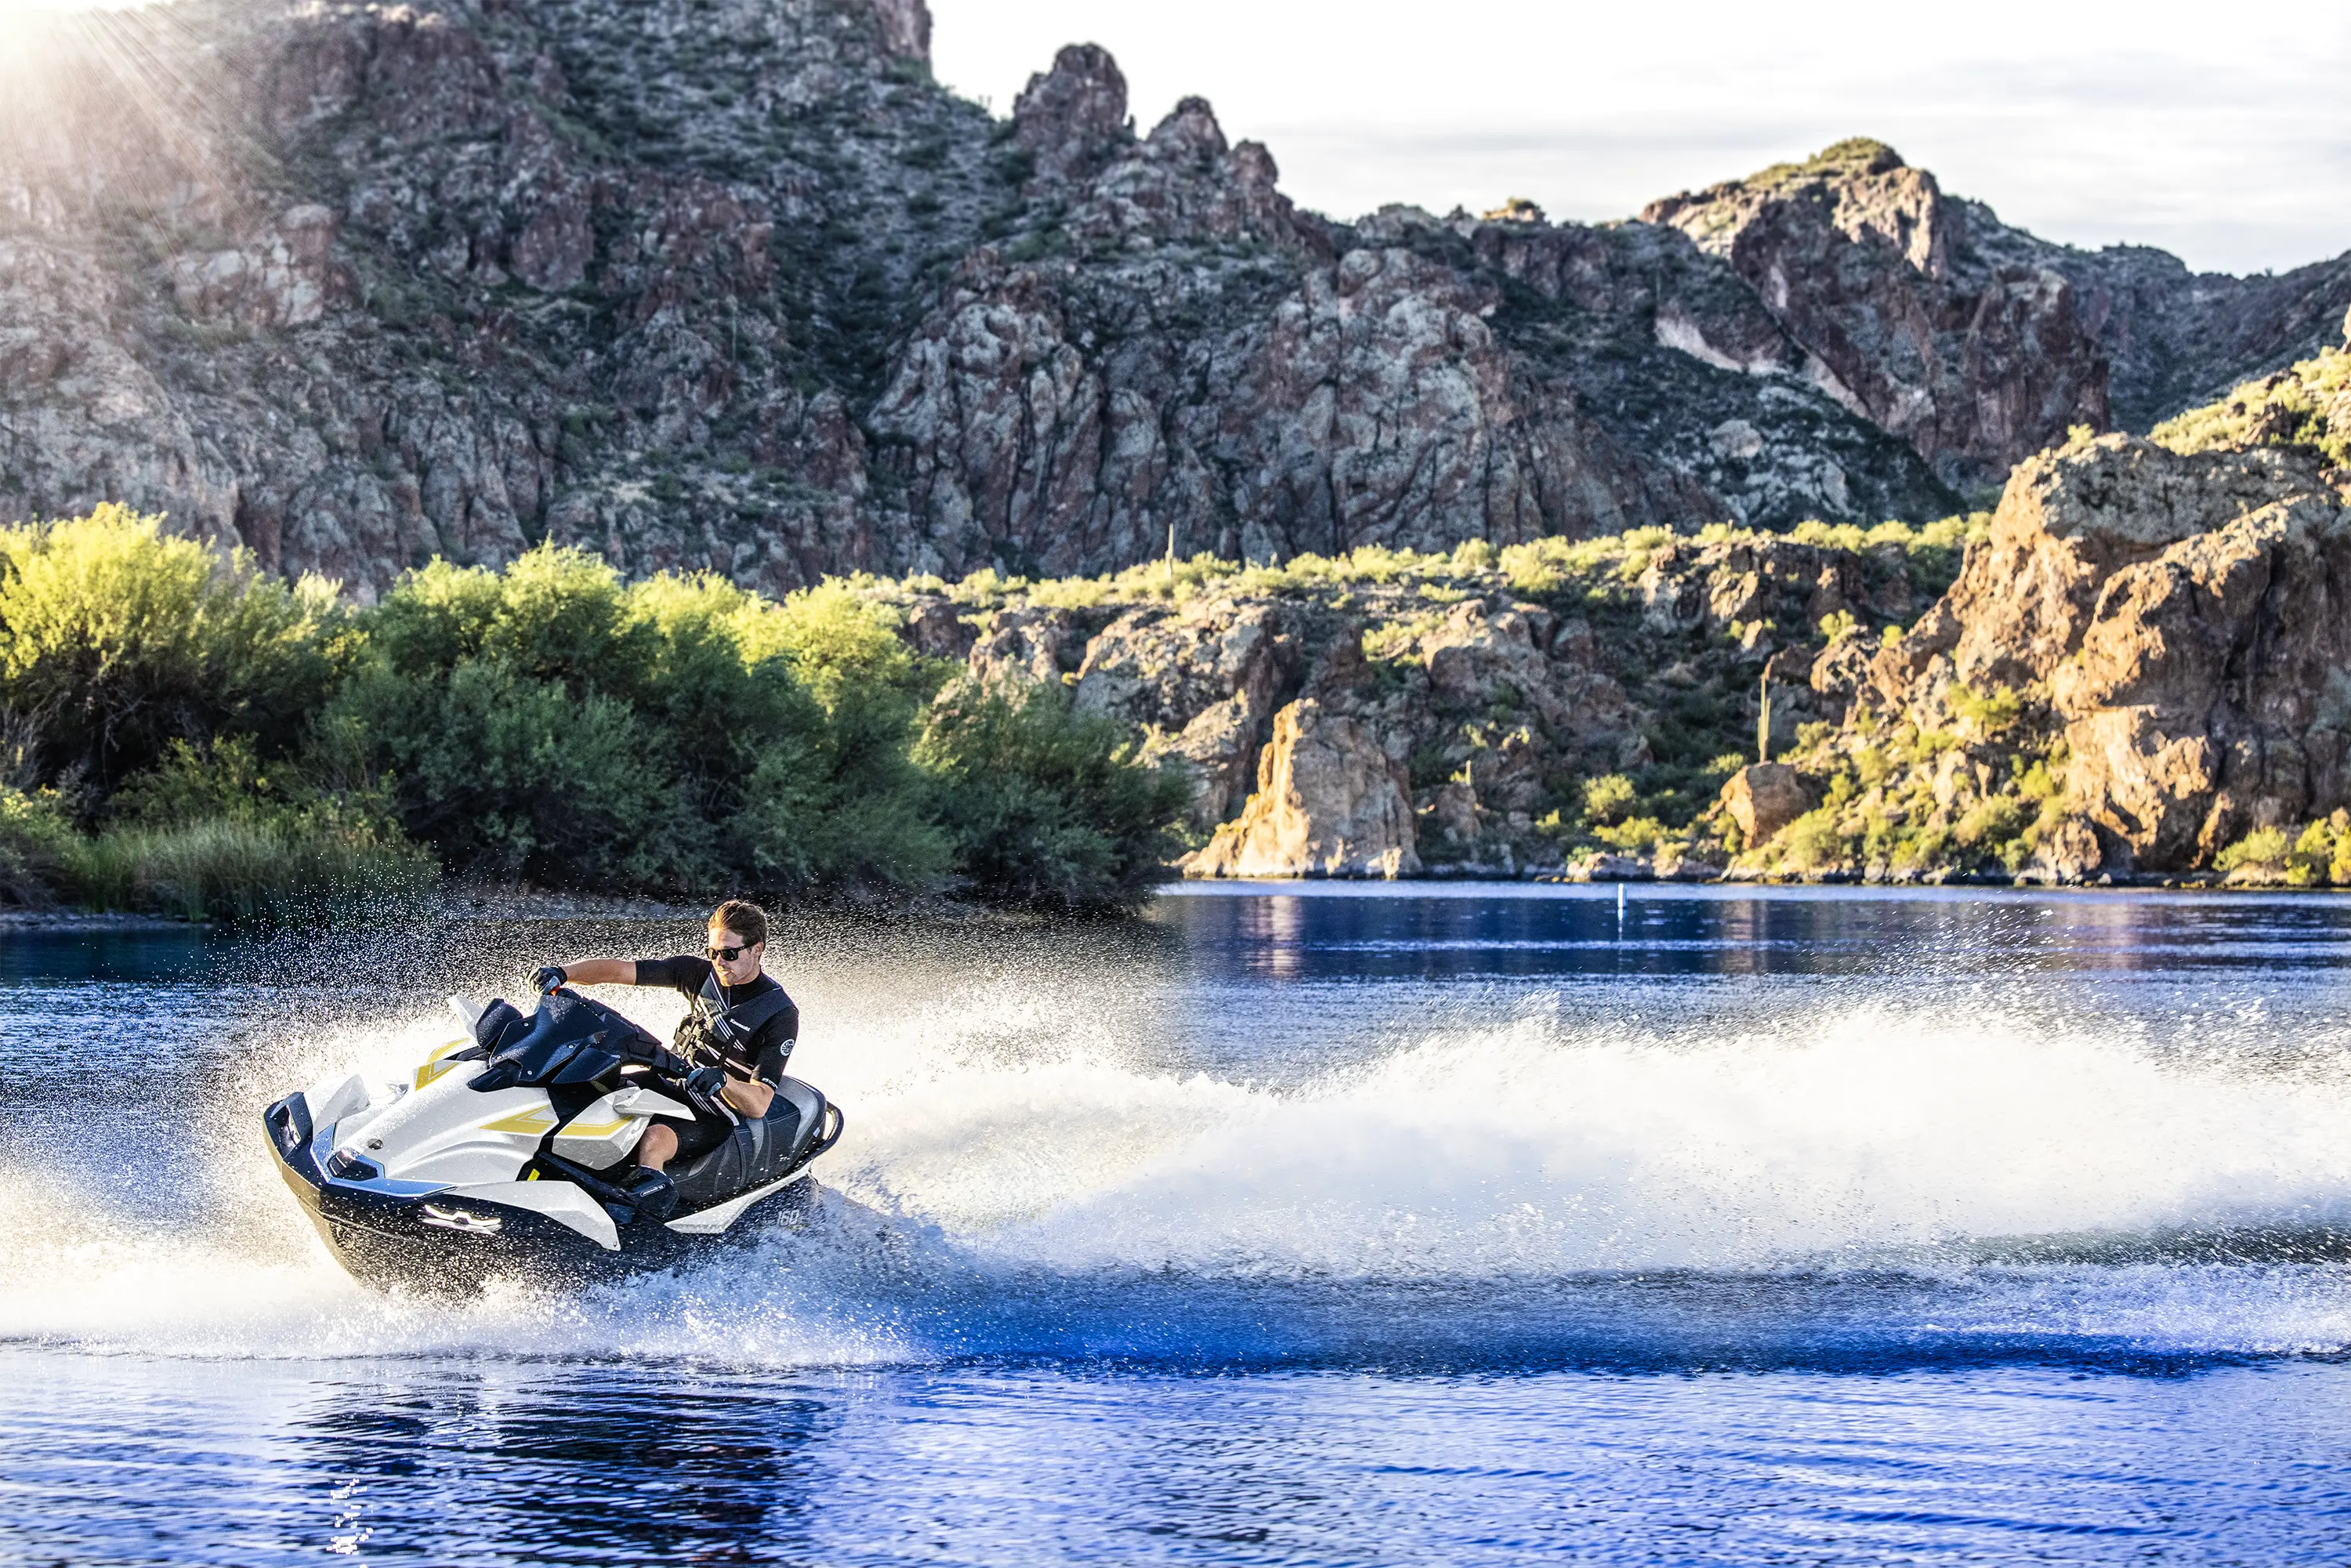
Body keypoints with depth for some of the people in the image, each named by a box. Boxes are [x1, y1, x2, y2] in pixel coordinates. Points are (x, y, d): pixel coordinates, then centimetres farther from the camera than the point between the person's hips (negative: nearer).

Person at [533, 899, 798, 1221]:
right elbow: (619, 969, -4)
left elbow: (758, 1104, -21)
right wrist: (562, 972, -20)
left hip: (713, 1119, -7)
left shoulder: (781, 1014, -14)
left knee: (651, 1141, -38)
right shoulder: (701, 973, 1)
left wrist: (722, 1080, -42)